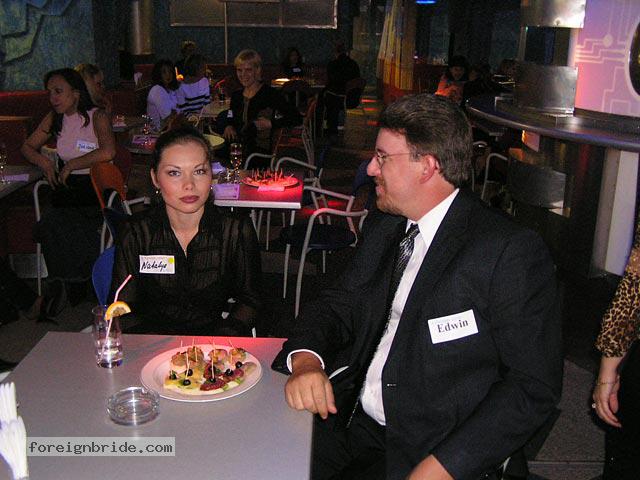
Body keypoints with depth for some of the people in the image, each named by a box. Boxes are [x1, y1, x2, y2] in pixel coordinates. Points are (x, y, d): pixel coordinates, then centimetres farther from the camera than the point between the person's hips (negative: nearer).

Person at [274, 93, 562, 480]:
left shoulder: (513, 252, -13)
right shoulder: (383, 226, 9)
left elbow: (535, 386, -14)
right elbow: (340, 303, 10)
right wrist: (306, 361, -11)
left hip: (430, 449, -5)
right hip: (351, 422, 5)